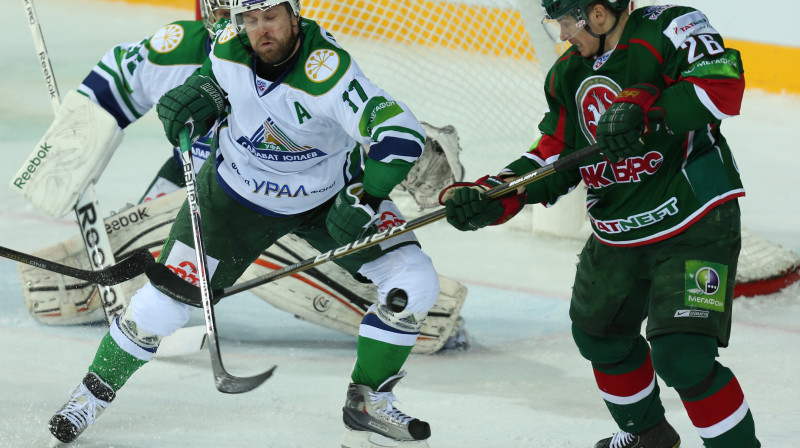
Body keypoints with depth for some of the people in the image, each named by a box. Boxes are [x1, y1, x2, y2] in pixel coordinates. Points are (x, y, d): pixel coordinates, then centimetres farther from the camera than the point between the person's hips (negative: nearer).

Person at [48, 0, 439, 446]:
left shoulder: (327, 71, -35)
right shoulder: (229, 46, -20)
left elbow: (403, 134, -41)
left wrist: (365, 200, -47)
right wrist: (203, 92, -13)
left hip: (329, 197, -1)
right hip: (237, 192, 2)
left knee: (413, 282, -16)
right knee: (166, 300, -4)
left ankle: (368, 402, 2)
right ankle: (94, 393, 19)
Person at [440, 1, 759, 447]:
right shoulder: (568, 75, 7)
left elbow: (723, 85, -30)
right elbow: (555, 158, 10)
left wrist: (645, 110, -38)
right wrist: (495, 196, -4)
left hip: (695, 228, -9)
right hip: (617, 234, 9)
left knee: (682, 356, -20)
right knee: (601, 335, 24)